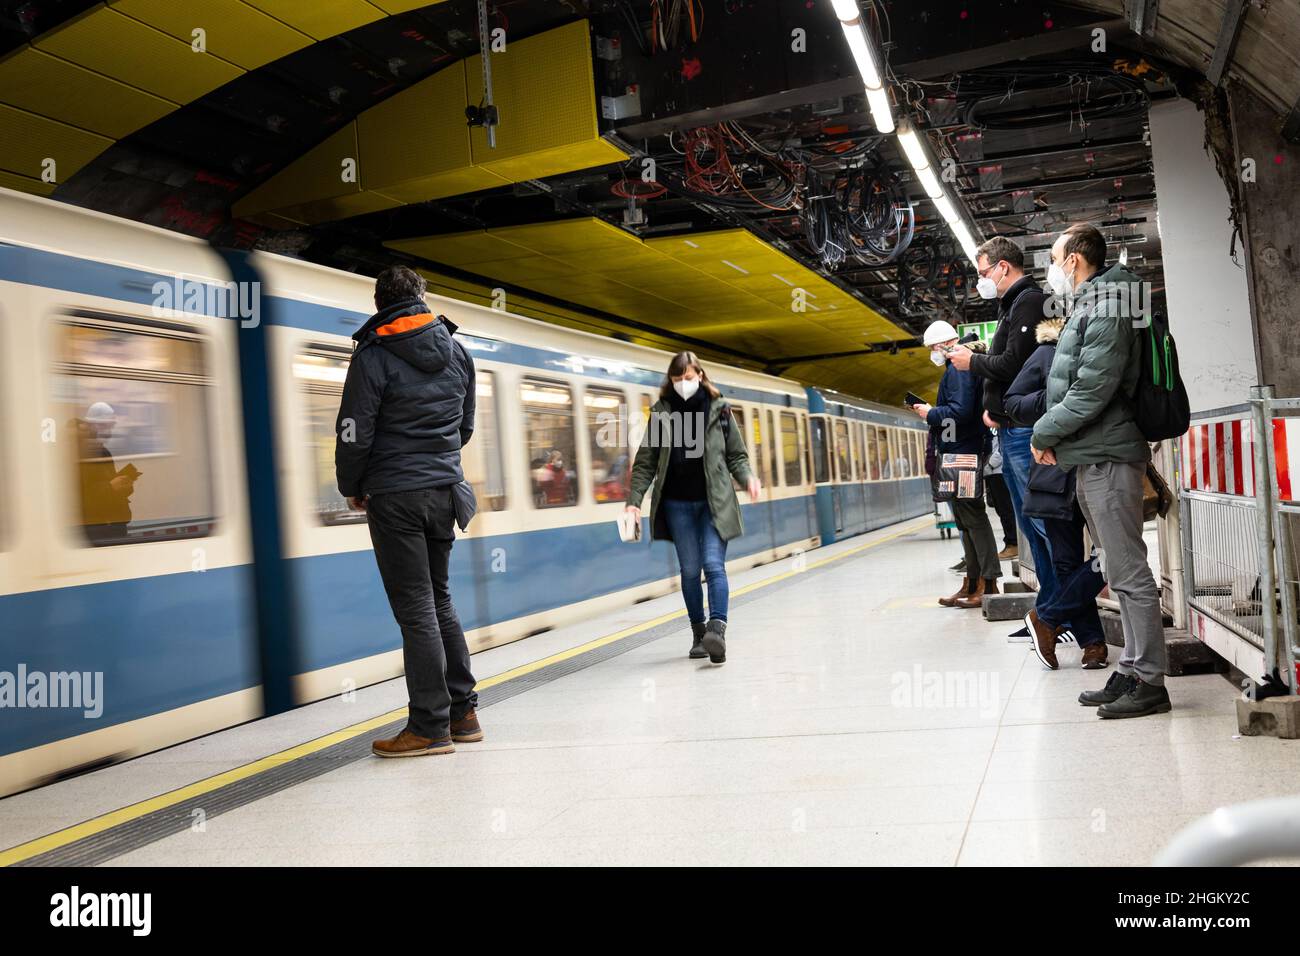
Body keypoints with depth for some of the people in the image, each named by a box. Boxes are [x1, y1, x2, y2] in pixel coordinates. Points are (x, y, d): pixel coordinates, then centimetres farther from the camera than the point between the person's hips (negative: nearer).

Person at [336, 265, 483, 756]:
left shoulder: (373, 355, -8)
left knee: (415, 608, -3)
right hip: (446, 490, 6)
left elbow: (354, 434, -10)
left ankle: (431, 728, 1)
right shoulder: (457, 352, 11)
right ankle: (462, 713, 20)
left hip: (395, 495, -6)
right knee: (439, 598, 16)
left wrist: (352, 489, 5)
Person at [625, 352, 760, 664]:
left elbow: (736, 455, 7)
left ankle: (717, 630, -22)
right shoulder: (661, 412, 3)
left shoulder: (718, 409, 3)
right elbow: (645, 462, 3)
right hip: (678, 504, 1)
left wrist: (748, 478, -13)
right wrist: (634, 500, -6)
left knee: (713, 564, -12)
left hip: (714, 501, -1)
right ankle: (699, 634, 14)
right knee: (690, 569, 5)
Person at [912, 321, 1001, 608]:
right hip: (961, 454, 11)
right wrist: (932, 412, 8)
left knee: (973, 517, -9)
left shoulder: (958, 368, -13)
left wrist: (931, 414, -10)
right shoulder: (957, 367, 18)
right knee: (966, 519, 13)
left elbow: (960, 411, -24)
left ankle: (989, 583, -7)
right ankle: (973, 583, 20)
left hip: (963, 454, -11)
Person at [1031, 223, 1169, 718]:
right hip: (1093, 458, 10)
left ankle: (1148, 681, -2)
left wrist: (1043, 434, -8)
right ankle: (1133, 672, 19)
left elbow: (1091, 391, -19)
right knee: (1120, 571, 12)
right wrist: (1052, 435, 9)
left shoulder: (1106, 309, -11)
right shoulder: (1087, 309, 20)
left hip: (1107, 458, -10)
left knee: (1129, 573, -7)